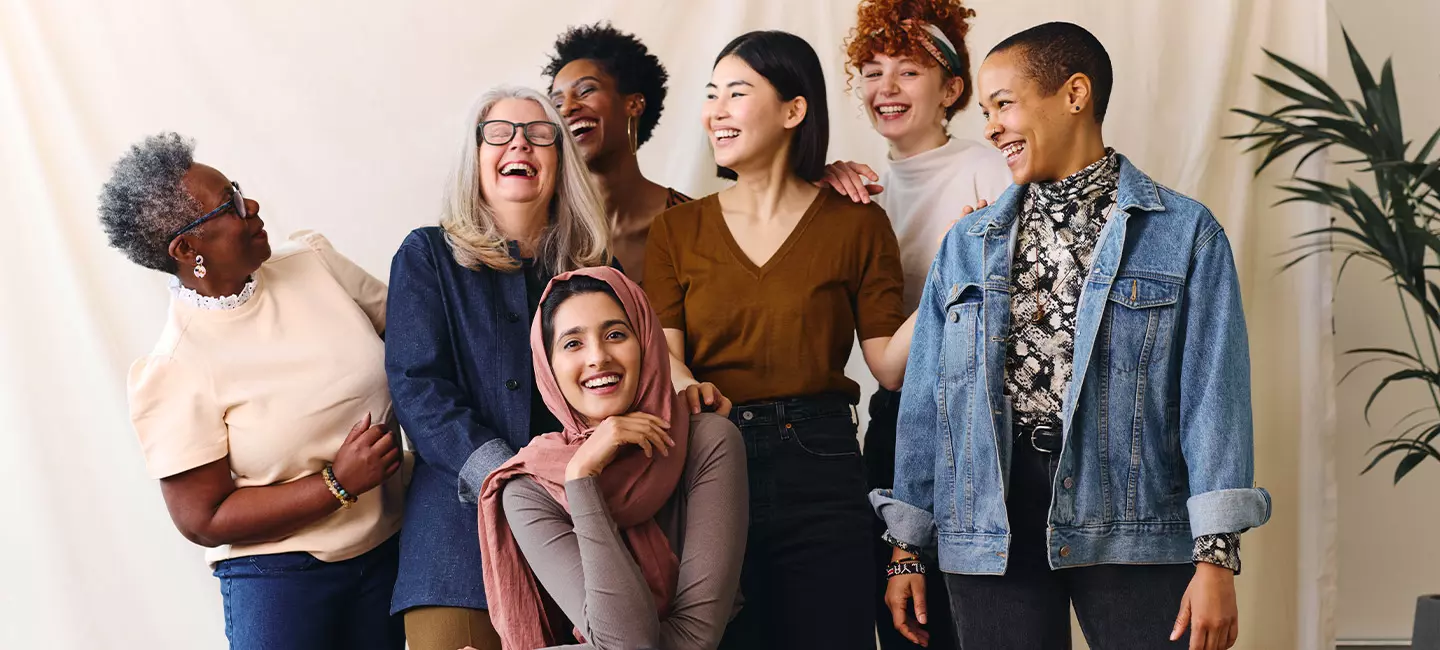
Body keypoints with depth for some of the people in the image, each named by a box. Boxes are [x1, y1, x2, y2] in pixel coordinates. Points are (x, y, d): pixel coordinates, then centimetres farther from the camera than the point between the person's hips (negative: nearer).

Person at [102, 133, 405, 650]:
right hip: (280, 580, -5)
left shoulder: (312, 260, -2)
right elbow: (203, 520, -14)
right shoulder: (172, 372, -16)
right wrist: (338, 483, -19)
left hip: (389, 548, 5)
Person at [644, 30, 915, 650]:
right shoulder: (677, 230, 9)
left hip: (819, 468, -2)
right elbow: (661, 351, -1)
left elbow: (887, 363, -1)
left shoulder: (856, 223, 3)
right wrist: (682, 383, -23)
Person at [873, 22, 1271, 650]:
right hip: (992, 524, 3)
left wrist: (1217, 557, -13)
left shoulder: (1184, 233, 2)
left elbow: (1211, 392, -5)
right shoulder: (968, 244, 14)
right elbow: (926, 397, 13)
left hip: (1133, 528, -3)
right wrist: (907, 550, 10)